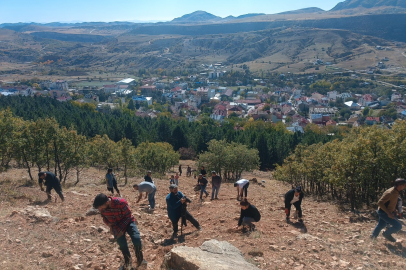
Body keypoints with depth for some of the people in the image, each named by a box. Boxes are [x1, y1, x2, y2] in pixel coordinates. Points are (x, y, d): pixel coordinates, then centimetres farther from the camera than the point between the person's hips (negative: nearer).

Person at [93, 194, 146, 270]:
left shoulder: (121, 202, -32)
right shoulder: (101, 207, -18)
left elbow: (128, 216, -20)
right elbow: (104, 217, 5)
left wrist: (121, 229, -22)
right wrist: (110, 226, -11)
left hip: (127, 222, -3)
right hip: (115, 226, 3)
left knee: (137, 240, -19)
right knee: (122, 244, -6)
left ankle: (140, 259, 6)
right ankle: (128, 262, 22)